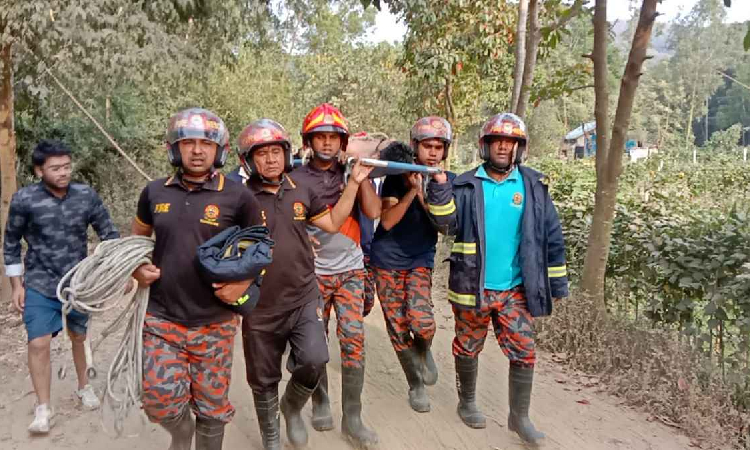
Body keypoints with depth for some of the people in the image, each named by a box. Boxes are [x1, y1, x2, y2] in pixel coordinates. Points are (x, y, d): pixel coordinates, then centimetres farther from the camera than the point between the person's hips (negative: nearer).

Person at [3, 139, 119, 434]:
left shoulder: (86, 195, -8)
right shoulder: (24, 200, -12)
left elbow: (108, 233, 1)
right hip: (40, 286, -2)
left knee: (79, 337, 17)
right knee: (38, 344, -5)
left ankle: (84, 388, 39)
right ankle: (43, 409, 11)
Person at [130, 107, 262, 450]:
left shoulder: (237, 197, -7)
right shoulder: (155, 192, 2)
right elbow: (137, 235, 20)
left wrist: (244, 282, -13)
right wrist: (137, 267, 0)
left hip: (214, 323, -2)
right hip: (161, 319, 2)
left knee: (212, 406, 10)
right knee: (159, 399, -1)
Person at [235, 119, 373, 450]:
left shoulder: (302, 190, 2)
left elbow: (333, 224, 10)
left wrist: (354, 183, 6)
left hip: (303, 299, 2)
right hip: (261, 306, -2)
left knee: (314, 361, -15)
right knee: (264, 381, 12)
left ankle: (292, 407, 20)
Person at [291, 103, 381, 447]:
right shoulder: (296, 177, 0)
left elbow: (374, 212, -9)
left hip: (350, 270, 1)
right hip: (313, 272, 0)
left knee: (354, 341, -5)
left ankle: (352, 418, 6)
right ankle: (320, 403, 28)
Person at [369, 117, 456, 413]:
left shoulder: (449, 181, -2)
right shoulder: (398, 177, -7)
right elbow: (386, 222, -16)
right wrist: (413, 191, -26)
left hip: (420, 261, 1)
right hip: (387, 261, 0)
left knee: (422, 324, -19)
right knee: (398, 330, 3)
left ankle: (423, 351, 18)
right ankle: (416, 385, 26)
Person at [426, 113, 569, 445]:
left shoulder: (534, 186, 0)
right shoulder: (467, 185, -3)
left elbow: (551, 237, 3)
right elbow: (447, 221, -15)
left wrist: (557, 283, 4)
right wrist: (439, 189, -29)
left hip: (515, 290, 1)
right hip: (472, 288, -1)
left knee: (524, 353, 5)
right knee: (468, 349, 15)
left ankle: (519, 416, 23)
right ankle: (467, 402, 37)